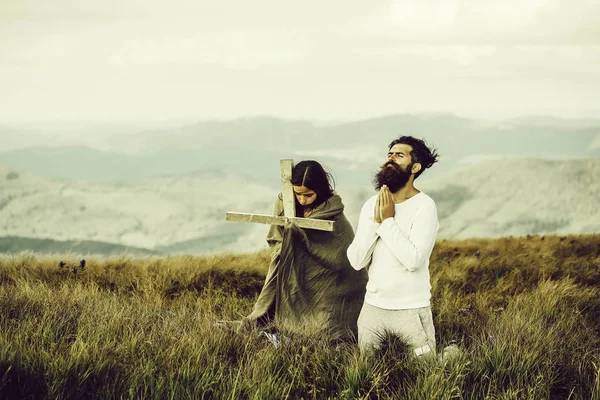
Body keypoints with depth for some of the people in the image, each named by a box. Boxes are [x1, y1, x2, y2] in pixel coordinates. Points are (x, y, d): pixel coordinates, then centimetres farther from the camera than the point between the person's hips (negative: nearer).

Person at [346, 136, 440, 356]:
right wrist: (376, 221, -13)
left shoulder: (424, 206, -11)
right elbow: (356, 261, -4)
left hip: (411, 310, -5)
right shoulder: (371, 204, 3)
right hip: (372, 307, 5)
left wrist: (388, 221, -16)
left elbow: (413, 260, -23)